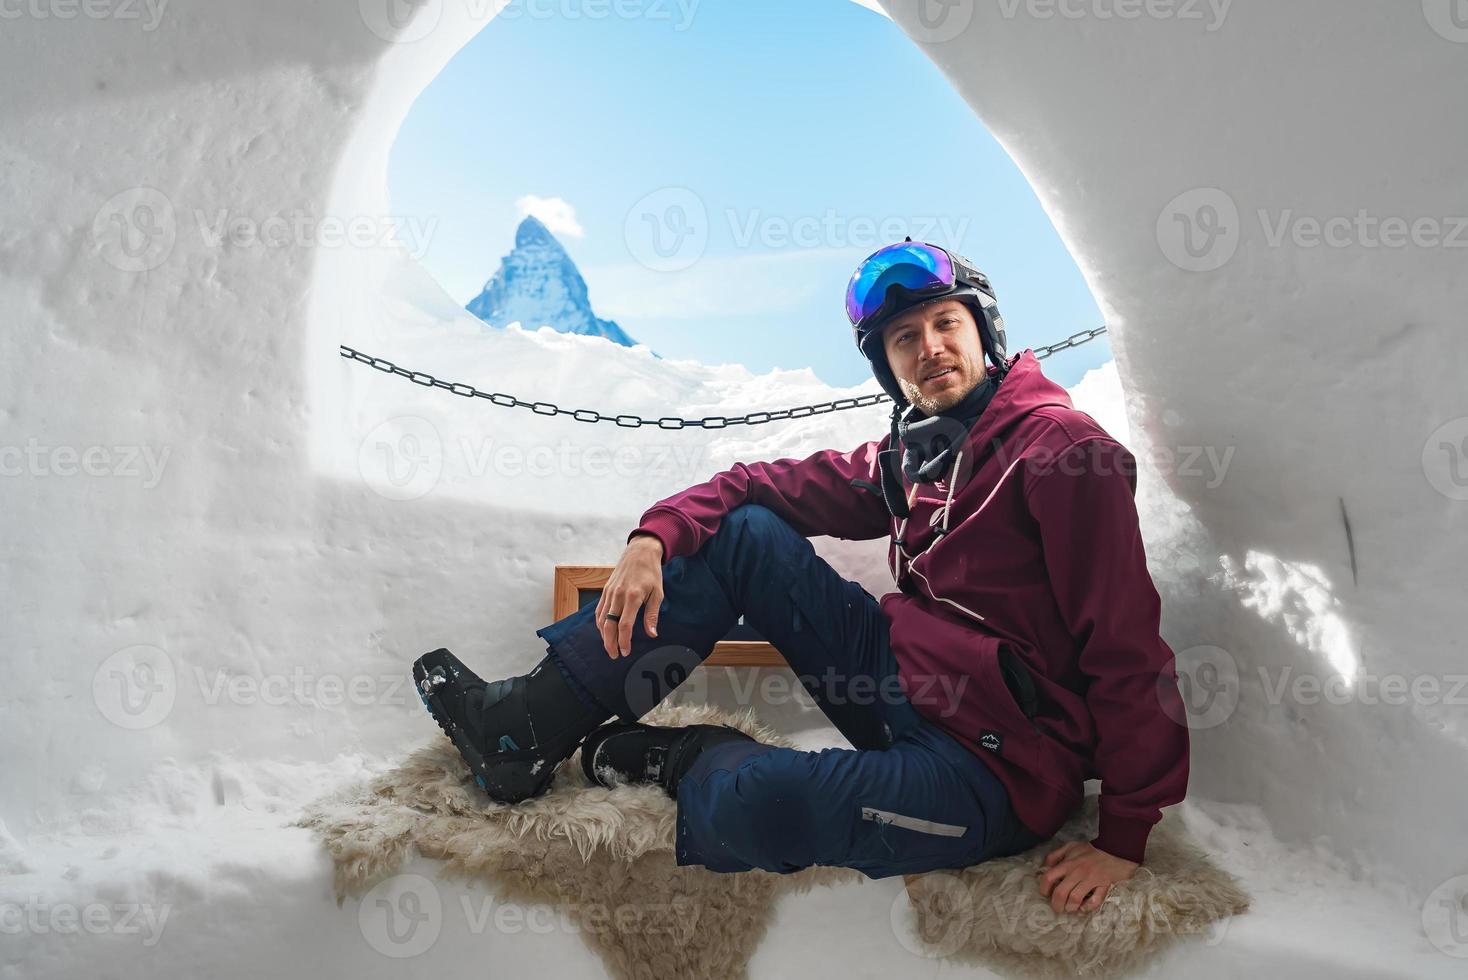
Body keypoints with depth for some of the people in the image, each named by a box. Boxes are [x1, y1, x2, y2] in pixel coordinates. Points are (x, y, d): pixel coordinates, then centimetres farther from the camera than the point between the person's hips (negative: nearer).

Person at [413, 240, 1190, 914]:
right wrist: (655, 537, -10)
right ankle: (534, 725, -1)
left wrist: (1123, 839, -19)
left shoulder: (1063, 448, -12)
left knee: (747, 804, -34)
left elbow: (1128, 646, -16)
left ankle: (684, 760, 4)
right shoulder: (908, 456, 10)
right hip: (902, 685, 7)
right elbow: (769, 484, 8)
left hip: (994, 766, -7)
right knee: (743, 530, -2)